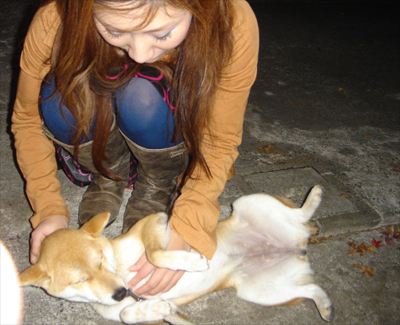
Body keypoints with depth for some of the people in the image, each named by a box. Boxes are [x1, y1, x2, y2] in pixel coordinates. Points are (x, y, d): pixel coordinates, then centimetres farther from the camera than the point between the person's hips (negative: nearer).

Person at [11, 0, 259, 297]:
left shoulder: (233, 24, -32)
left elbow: (221, 141, -21)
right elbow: (28, 119, -13)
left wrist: (184, 231, -32)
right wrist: (49, 208, -24)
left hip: (179, 135, -1)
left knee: (143, 98, -33)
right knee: (61, 102, -30)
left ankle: (159, 186, -2)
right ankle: (110, 176, 1)